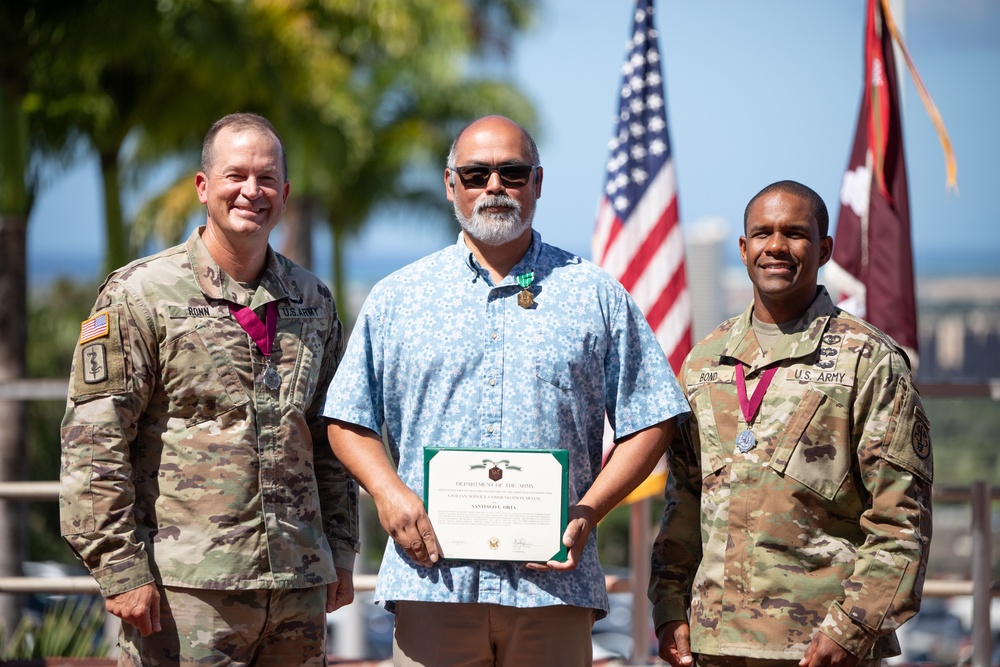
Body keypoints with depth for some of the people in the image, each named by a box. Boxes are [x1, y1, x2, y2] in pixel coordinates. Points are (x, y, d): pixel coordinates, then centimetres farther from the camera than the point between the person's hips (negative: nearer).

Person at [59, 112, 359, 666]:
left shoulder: (313, 302, 13)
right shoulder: (139, 294, -3)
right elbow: (93, 445, -7)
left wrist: (340, 551, 14)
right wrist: (122, 569, -13)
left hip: (298, 583, 5)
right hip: (185, 586, -5)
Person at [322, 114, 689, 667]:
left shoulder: (596, 296, 10)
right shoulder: (397, 298, 13)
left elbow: (648, 421, 9)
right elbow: (348, 420, 14)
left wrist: (589, 512, -5)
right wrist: (388, 492, -5)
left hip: (554, 582, 0)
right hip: (433, 578, 0)